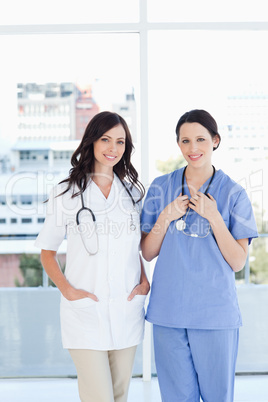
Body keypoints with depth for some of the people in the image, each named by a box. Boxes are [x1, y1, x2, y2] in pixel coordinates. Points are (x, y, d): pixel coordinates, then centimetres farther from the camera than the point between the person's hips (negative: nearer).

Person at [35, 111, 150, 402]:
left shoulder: (132, 192, 11)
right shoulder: (66, 193, 0)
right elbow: (47, 252, 4)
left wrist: (144, 280, 5)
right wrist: (67, 289, -11)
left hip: (127, 310, 4)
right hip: (85, 312, -4)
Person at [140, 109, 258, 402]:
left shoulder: (233, 193, -1)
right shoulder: (161, 188, 4)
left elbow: (238, 262, -3)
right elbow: (148, 253, 6)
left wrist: (213, 217, -14)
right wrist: (166, 217, -10)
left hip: (215, 314, -1)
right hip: (168, 313, 2)